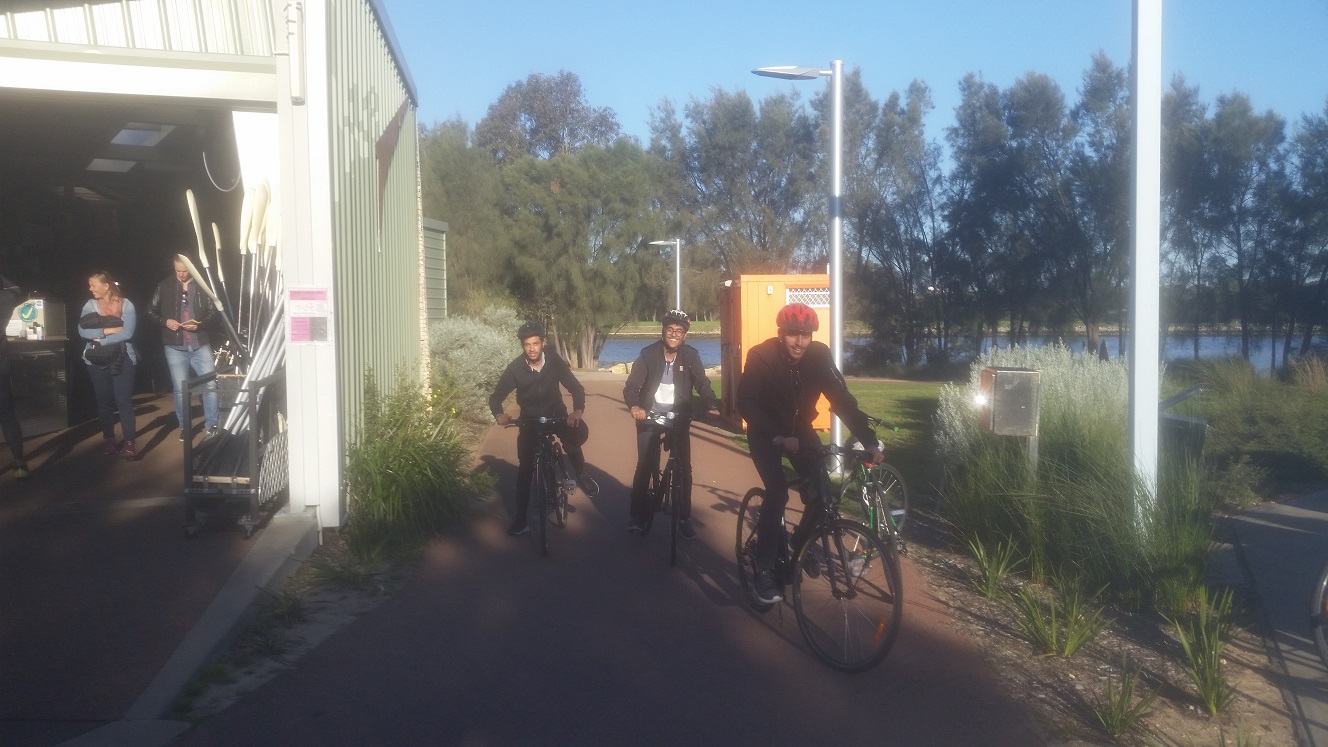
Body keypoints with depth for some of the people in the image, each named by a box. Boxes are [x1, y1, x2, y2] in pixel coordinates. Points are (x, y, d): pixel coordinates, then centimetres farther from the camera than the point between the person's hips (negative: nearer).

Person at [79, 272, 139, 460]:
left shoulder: (125, 304, -3)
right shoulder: (90, 305, 4)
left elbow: (127, 333, -14)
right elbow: (82, 331, -8)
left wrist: (99, 339, -15)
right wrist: (108, 330, -17)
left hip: (122, 358, -3)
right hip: (97, 360, 3)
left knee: (124, 400, -6)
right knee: (103, 400, 8)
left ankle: (129, 442, -6)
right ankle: (109, 439, 18)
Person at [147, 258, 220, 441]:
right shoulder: (164, 286, 1)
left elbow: (213, 311, 4)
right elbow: (151, 311, 8)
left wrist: (200, 324, -14)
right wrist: (164, 321, -10)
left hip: (200, 345, 0)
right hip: (175, 347, 0)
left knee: (211, 385, -4)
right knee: (180, 389, 6)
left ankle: (211, 425, 9)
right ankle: (184, 427, 20)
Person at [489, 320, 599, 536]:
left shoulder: (555, 361, -18)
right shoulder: (515, 368, -19)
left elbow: (576, 388, -18)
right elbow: (496, 397, -14)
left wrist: (578, 410, -39)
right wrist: (499, 415, -36)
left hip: (556, 414, 1)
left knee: (579, 433, -22)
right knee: (525, 468, -4)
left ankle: (581, 474, 8)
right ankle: (520, 519, 4)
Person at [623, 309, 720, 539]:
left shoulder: (691, 355, -6)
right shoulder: (648, 354, -10)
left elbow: (702, 383, -11)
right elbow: (632, 385, -15)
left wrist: (712, 405, -31)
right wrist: (634, 406, -37)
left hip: (679, 417, 1)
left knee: (684, 467, 0)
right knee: (645, 465, -3)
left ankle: (684, 518, 13)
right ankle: (638, 514, 11)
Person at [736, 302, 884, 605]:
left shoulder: (819, 355, -18)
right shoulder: (761, 356, -25)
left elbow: (842, 400, -21)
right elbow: (746, 405, -26)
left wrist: (869, 440, -32)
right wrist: (778, 438, -37)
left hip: (800, 429, 3)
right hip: (766, 433, -3)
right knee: (777, 493, -22)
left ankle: (799, 548, 15)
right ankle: (764, 572, -11)